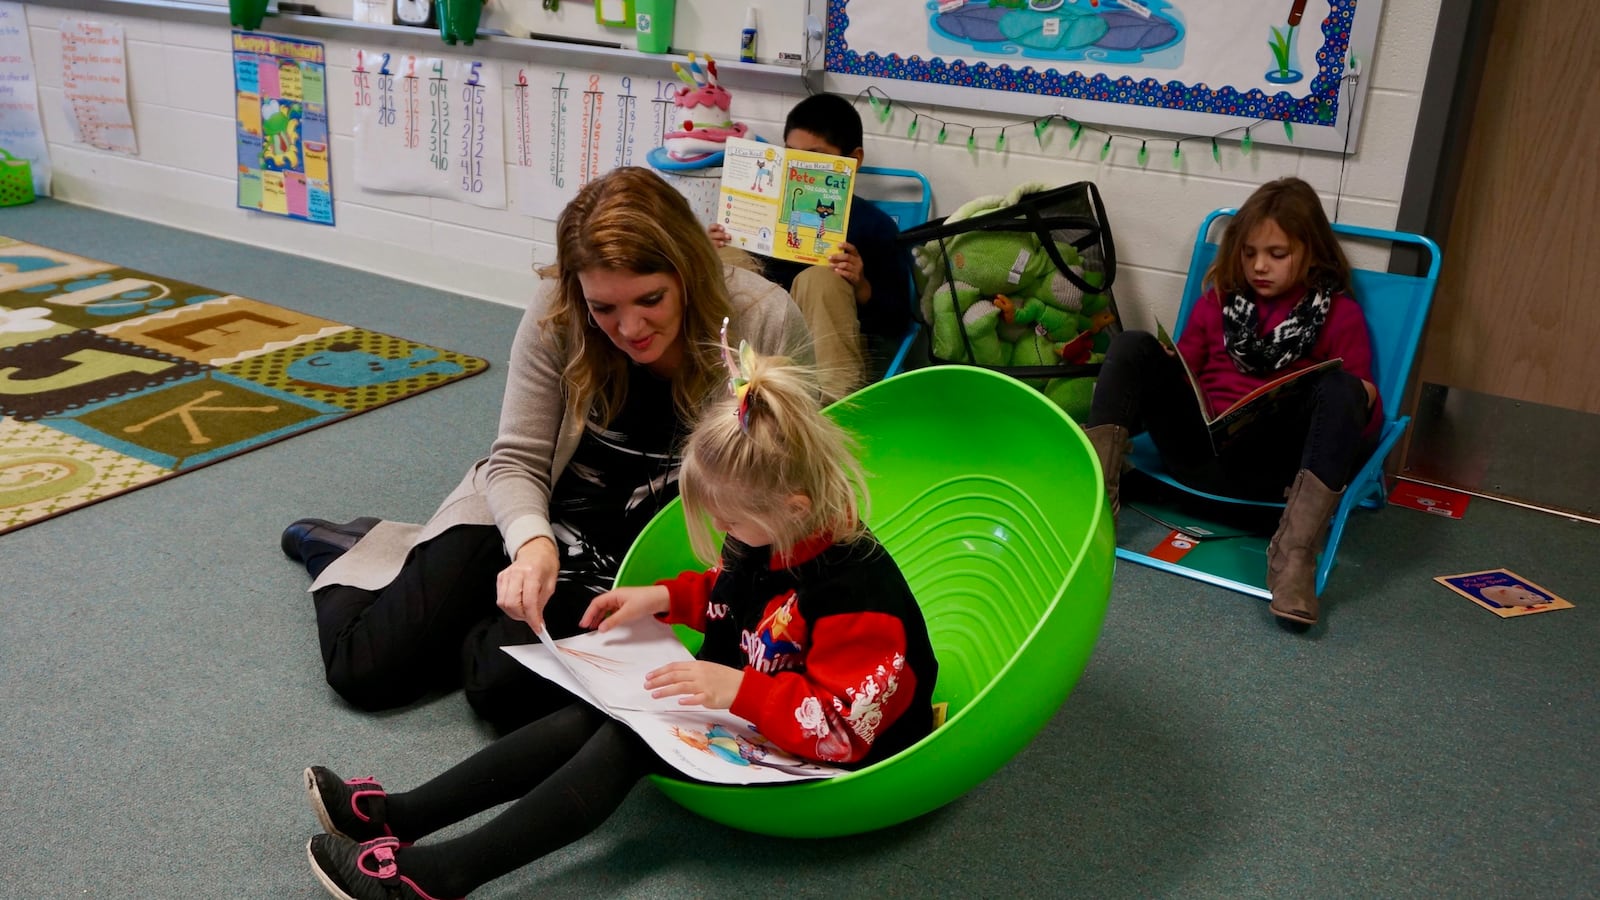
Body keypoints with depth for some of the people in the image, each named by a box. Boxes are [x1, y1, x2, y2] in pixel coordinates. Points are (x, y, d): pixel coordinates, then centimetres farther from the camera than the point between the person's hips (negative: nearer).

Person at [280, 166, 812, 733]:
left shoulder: (767, 325, -21)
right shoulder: (558, 311, -16)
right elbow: (517, 461, -10)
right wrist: (532, 543, -31)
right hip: (528, 517, 1)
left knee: (505, 685, -23)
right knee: (365, 670, -3)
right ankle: (344, 553, 31)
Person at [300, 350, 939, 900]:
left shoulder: (856, 591, -29)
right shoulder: (773, 536, -2)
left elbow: (841, 725, -31)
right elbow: (729, 592, 18)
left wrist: (737, 689, -36)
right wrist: (663, 597, 3)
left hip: (812, 757, -9)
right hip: (739, 699, 9)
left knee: (629, 742, -24)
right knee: (594, 717, -9)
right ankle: (396, 816, -10)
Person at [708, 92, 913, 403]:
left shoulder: (875, 225, -2)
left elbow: (897, 323, -4)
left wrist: (862, 288, -22)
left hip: (827, 351, -3)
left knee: (819, 278, -28)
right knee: (727, 257, -13)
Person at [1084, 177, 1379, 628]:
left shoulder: (1340, 315, 10)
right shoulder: (1218, 299, 19)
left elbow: (1364, 400, 6)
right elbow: (1182, 370, 20)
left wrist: (1359, 399, -18)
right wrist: (1154, 378, -2)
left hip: (1272, 467, -3)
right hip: (1199, 447, 3)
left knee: (1340, 388, -28)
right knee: (1133, 346, -12)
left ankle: (1293, 553, -40)